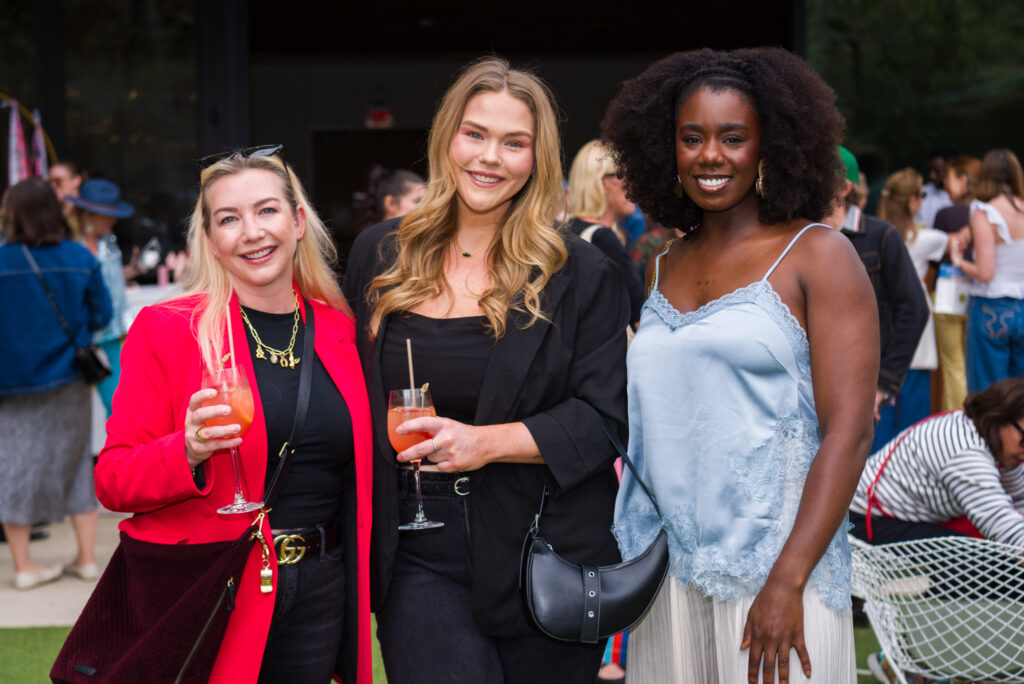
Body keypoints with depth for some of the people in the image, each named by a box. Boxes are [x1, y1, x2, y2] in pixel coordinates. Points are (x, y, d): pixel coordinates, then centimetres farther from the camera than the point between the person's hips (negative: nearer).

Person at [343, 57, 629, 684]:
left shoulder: (582, 274, -3)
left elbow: (607, 414, -6)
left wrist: (487, 442, -17)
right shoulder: (380, 254, 8)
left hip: (544, 556, -1)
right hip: (421, 557, 2)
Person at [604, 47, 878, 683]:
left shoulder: (819, 256, -4)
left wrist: (787, 581, -18)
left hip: (775, 568, -4)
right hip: (669, 576, 5)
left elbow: (849, 431, -10)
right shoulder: (664, 268, 12)